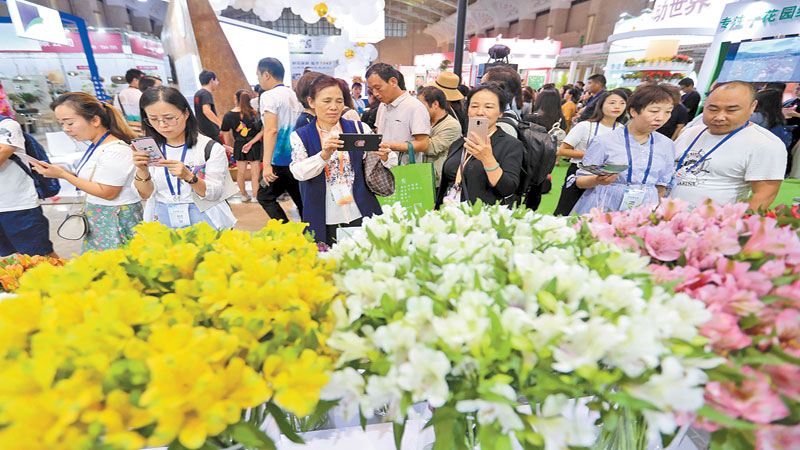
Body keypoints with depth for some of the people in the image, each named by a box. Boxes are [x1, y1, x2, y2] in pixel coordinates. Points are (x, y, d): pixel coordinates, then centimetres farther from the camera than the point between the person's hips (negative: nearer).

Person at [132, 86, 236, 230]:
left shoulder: (211, 148, -7)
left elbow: (214, 194, -13)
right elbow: (146, 194, 0)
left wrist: (188, 176, -28)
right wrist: (142, 171, -18)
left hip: (204, 219, -3)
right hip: (163, 221, 3)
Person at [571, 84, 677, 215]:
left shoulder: (667, 145, 7)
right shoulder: (604, 141, -8)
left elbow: (661, 186, 16)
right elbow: (580, 181, -8)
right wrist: (598, 180, -26)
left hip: (643, 213, 4)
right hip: (602, 209, -3)